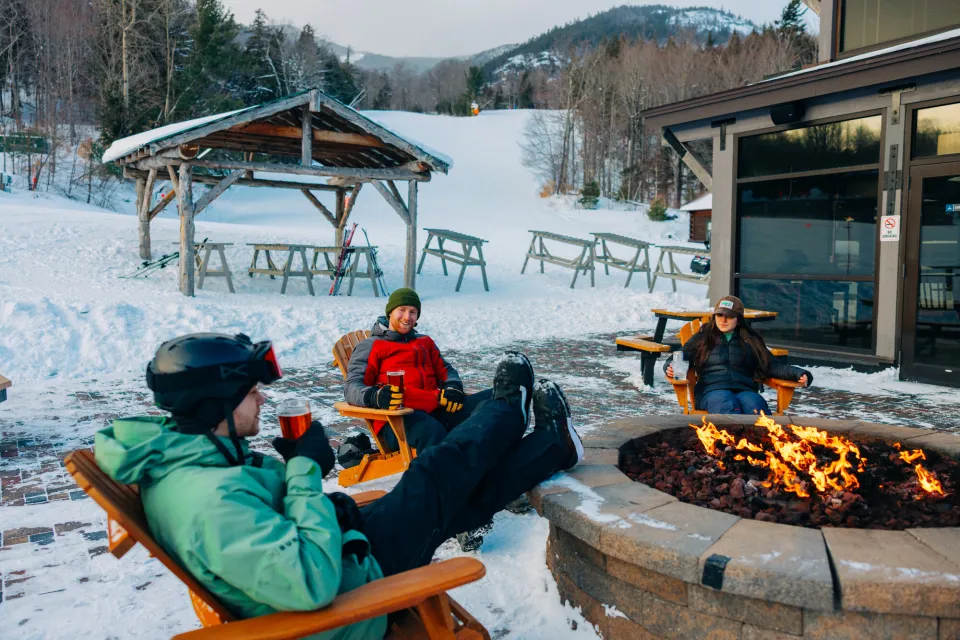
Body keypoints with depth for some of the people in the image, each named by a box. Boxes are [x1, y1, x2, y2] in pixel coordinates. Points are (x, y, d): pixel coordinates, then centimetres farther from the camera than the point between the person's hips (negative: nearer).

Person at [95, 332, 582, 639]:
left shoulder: (174, 448, -6)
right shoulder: (212, 498, -37)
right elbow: (311, 581, -41)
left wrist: (293, 468, -4)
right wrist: (306, 471, -31)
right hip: (357, 579, -8)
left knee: (468, 497, 15)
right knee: (439, 476, 5)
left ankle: (556, 446, 33)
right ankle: (509, 409, 32)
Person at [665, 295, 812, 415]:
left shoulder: (751, 341, 27)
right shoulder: (702, 339, 24)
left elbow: (771, 367, 21)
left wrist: (798, 373, 4)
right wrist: (670, 367, -5)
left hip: (745, 390, 2)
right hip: (712, 390, -2)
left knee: (756, 406, -36)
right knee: (727, 405, -39)